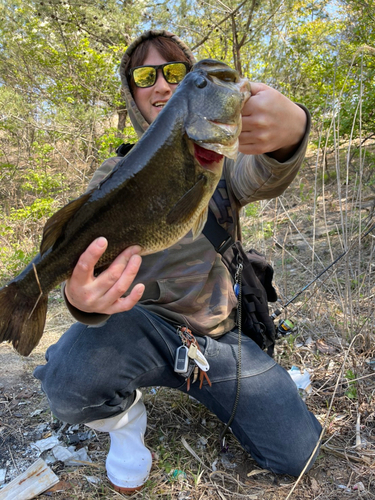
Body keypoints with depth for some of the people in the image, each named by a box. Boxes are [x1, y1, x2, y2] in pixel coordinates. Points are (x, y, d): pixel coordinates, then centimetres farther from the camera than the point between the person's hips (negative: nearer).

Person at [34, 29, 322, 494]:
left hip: (221, 334, 3)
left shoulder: (218, 158, 4)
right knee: (67, 379, -33)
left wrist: (289, 132, -48)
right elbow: (91, 260, -13)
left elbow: (261, 178, -21)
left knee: (295, 451, -2)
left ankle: (195, 384, 23)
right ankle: (125, 416, 5)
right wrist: (84, 298, -40)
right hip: (147, 323, -2)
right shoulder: (115, 176, 1)